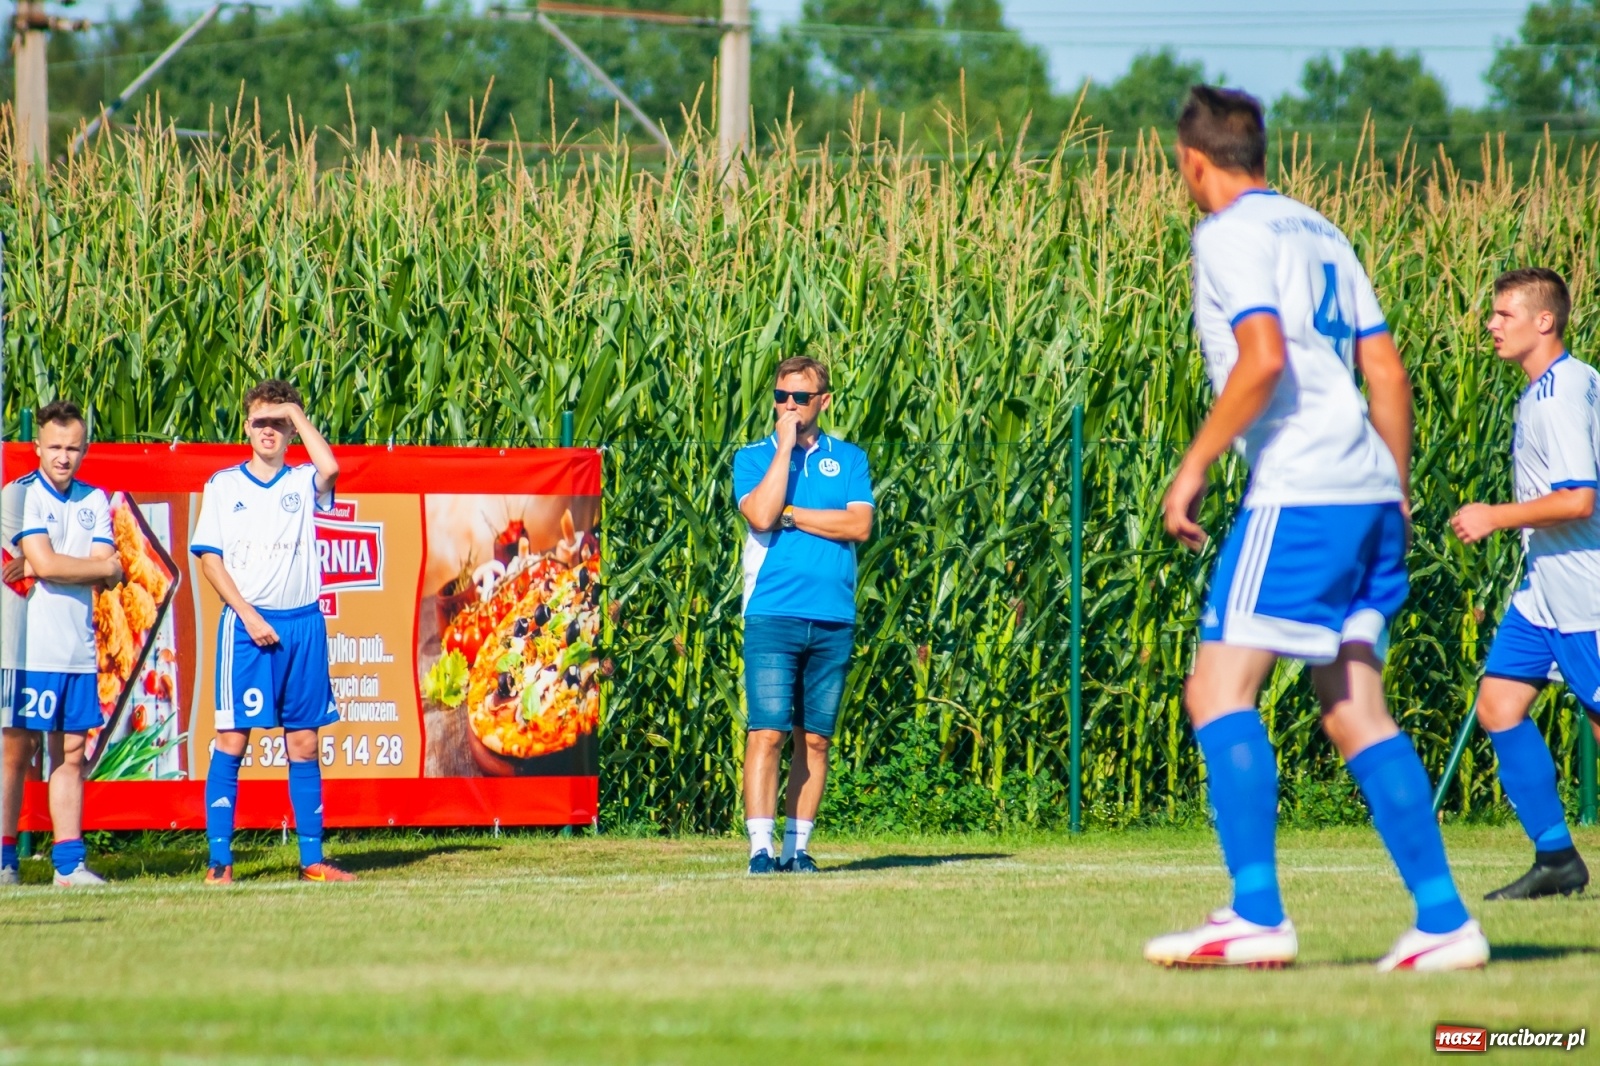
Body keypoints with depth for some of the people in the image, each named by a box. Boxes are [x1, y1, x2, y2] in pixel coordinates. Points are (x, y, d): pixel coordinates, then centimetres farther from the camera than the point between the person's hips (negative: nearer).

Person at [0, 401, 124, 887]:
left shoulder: (96, 502, 13)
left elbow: (76, 570, 1)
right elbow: (46, 564, -13)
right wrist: (109, 567, -3)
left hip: (79, 649, 5)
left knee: (71, 753, 5)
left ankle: (69, 862, 7)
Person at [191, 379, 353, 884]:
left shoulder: (303, 483, 9)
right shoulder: (223, 485, 7)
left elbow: (330, 468, -15)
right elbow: (209, 558, 2)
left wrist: (296, 413, -5)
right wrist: (249, 615, -9)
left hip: (303, 622, 2)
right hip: (245, 623, -2)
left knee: (304, 742, 4)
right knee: (232, 739, -6)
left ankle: (312, 858, 7)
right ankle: (219, 859, -5)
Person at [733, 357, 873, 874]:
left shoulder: (849, 459, 12)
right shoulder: (753, 457, 7)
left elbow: (860, 525, -4)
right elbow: (760, 515, -12)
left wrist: (789, 514, -6)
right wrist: (786, 446, -8)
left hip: (833, 618, 2)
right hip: (772, 615, -2)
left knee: (815, 738, 4)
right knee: (767, 731, -11)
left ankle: (798, 847, 9)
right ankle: (761, 847, -13)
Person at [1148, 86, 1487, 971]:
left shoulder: (1230, 235, -5)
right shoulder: (1320, 233, 20)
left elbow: (1263, 359, -19)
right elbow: (1387, 371, 19)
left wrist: (1194, 466, -13)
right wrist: (1394, 492, 24)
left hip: (1299, 494, -9)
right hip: (1367, 495, 9)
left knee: (1218, 689, -7)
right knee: (1355, 711, 9)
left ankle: (1257, 916, -16)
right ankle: (1444, 922, 3)